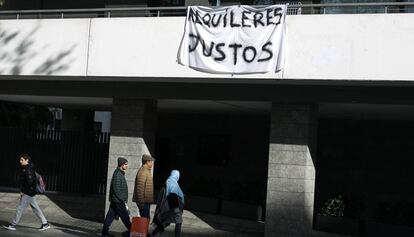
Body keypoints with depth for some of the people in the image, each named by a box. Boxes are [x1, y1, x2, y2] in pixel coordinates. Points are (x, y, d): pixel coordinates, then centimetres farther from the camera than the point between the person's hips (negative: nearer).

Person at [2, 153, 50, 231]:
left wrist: (23, 191, -17)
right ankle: (45, 224, 14)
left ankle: (13, 225, 5)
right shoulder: (25, 169, 13)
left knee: (20, 208, -3)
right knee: (35, 208, 12)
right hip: (31, 193, 10)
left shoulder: (28, 170, -18)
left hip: (28, 193, -10)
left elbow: (30, 182, -23)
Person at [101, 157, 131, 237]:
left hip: (115, 200, 10)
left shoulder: (121, 173, 16)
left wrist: (124, 200, 19)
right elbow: (116, 189, -20)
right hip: (118, 200, -10)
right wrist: (123, 200, -18)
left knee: (110, 216, 11)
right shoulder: (117, 174, -16)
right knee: (125, 217, -1)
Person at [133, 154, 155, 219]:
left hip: (147, 201, 10)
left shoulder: (147, 171, 18)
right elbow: (140, 188, -21)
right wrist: (141, 202, -23)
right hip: (144, 201, -10)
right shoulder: (142, 172, -15)